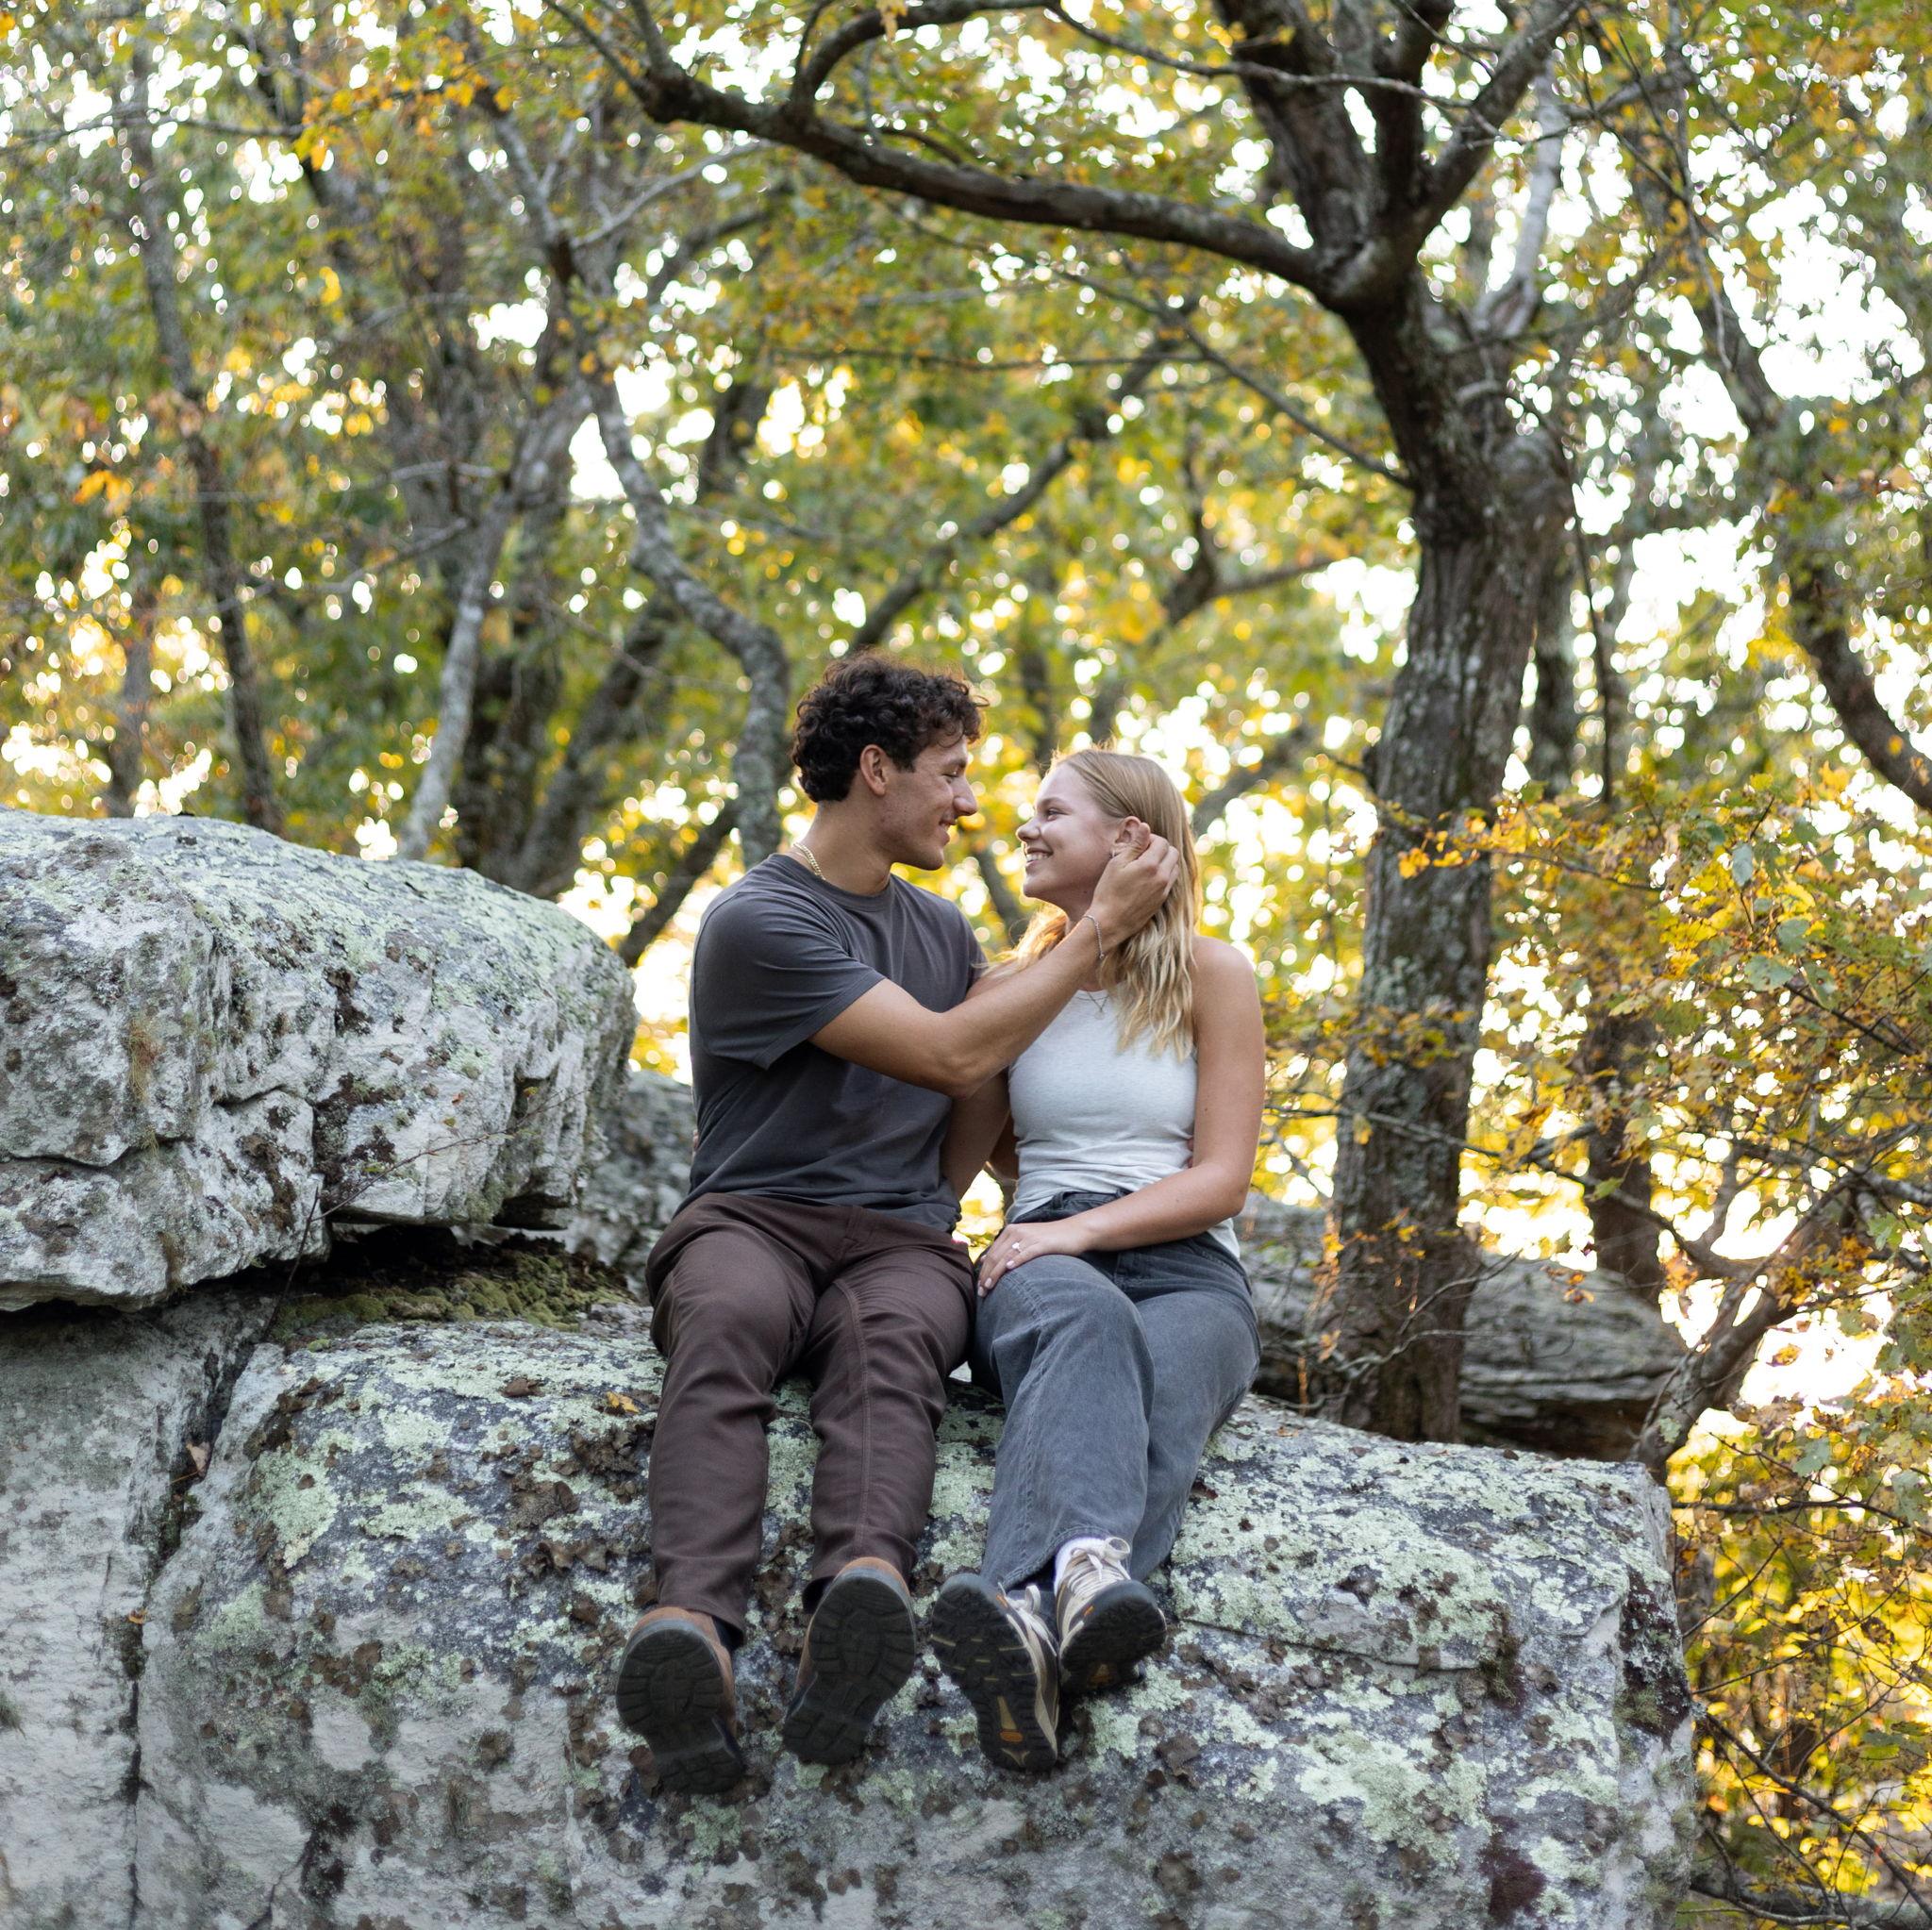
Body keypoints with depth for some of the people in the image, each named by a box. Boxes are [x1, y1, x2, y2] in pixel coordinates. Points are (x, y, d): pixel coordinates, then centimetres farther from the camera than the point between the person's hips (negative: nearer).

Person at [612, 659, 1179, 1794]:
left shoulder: (943, 930, 23)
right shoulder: (759, 921, -3)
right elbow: (950, 1057, -6)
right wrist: (1100, 931, 1)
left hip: (902, 1241, 4)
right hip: (753, 1219, -4)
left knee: (891, 1341, -35)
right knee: (729, 1323, -41)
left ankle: (863, 1596, -67)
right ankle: (694, 1629, -65)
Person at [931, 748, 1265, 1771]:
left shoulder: (1211, 976, 10)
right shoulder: (1011, 987, 20)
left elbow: (1221, 1178, 1)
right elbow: (946, 1167, 23)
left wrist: (1078, 1228, -13)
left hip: (1187, 1272, -1)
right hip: (1046, 1264, 1)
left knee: (1161, 1385, -39)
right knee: (1088, 1323, -39)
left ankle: (1033, 1621, -71)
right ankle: (1088, 1565, -72)